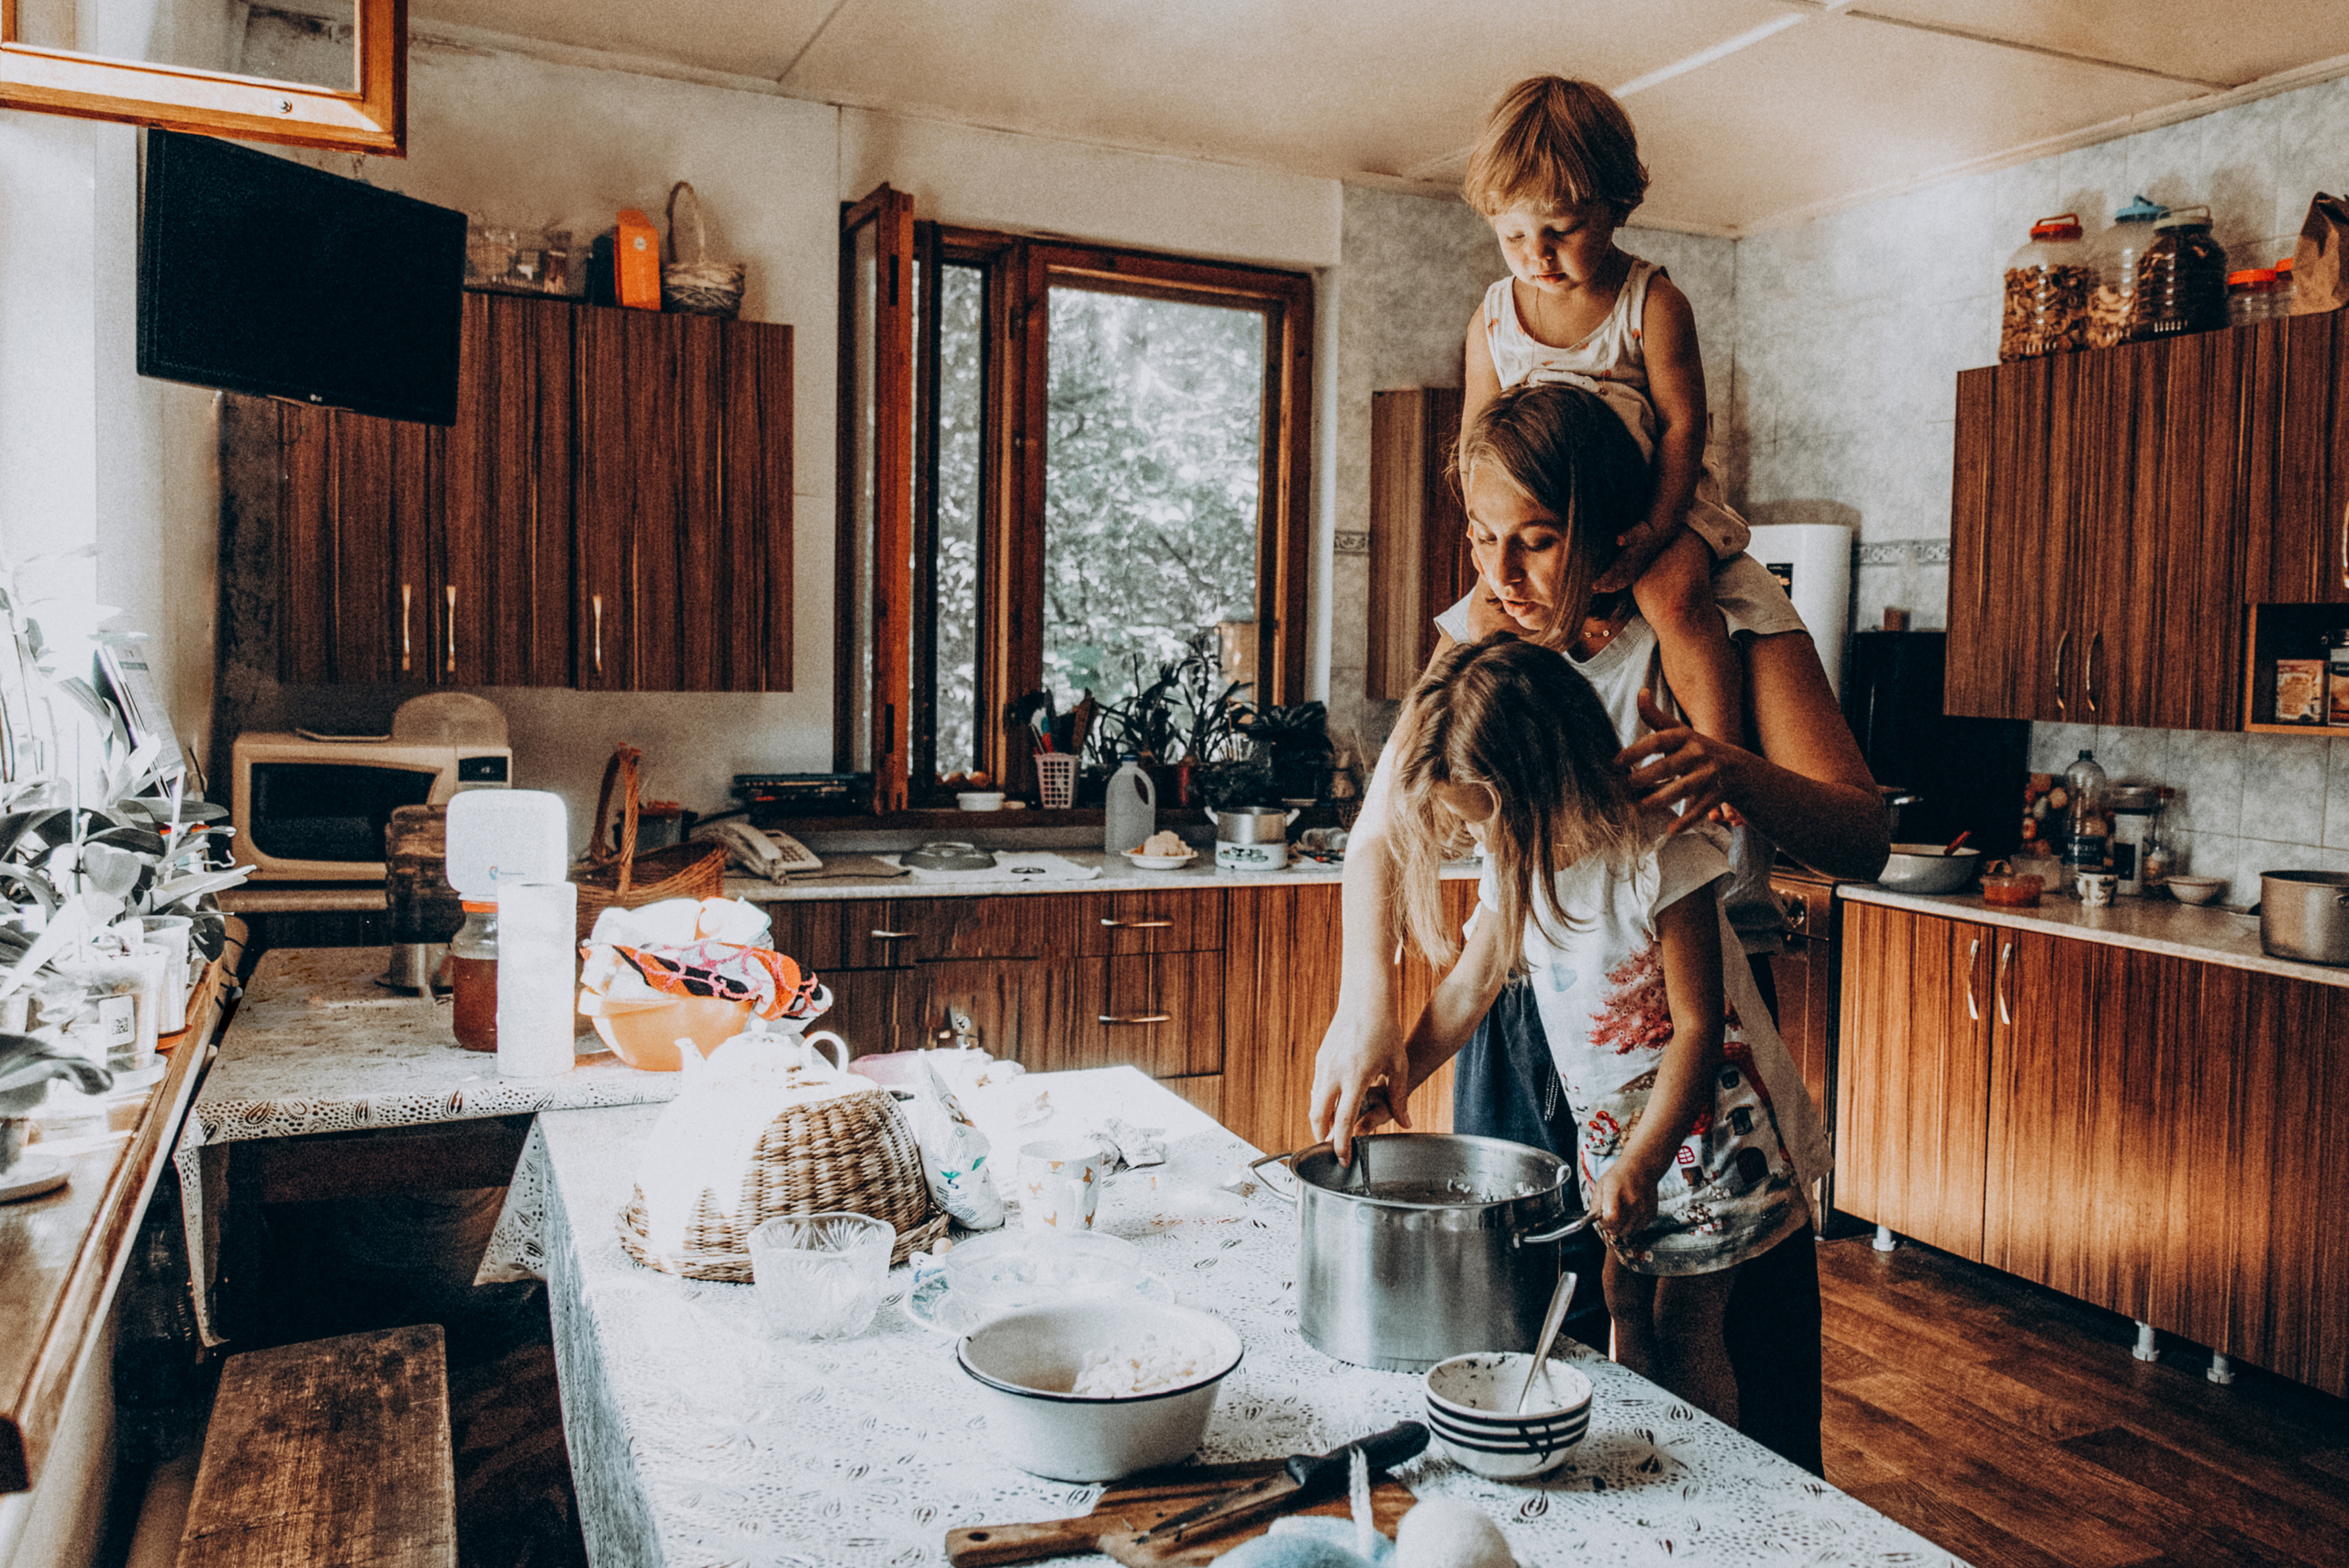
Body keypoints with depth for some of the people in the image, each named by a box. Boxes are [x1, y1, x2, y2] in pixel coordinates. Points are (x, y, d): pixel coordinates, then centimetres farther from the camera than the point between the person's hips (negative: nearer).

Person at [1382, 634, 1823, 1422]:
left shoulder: (1657, 856, -27)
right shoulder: (1515, 862, -6)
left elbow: (1696, 1028, -25)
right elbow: (1465, 989, 4)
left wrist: (1642, 1163, -30)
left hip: (1712, 1127, -6)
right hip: (1616, 1131, 6)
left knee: (1685, 1326, -1)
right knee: (1626, 1307, 12)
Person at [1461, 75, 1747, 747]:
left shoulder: (1655, 304, -10)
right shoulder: (1493, 319, 0)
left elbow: (1681, 423, -12)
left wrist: (1652, 530, -24)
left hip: (1651, 498, -4)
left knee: (1674, 590, -29)